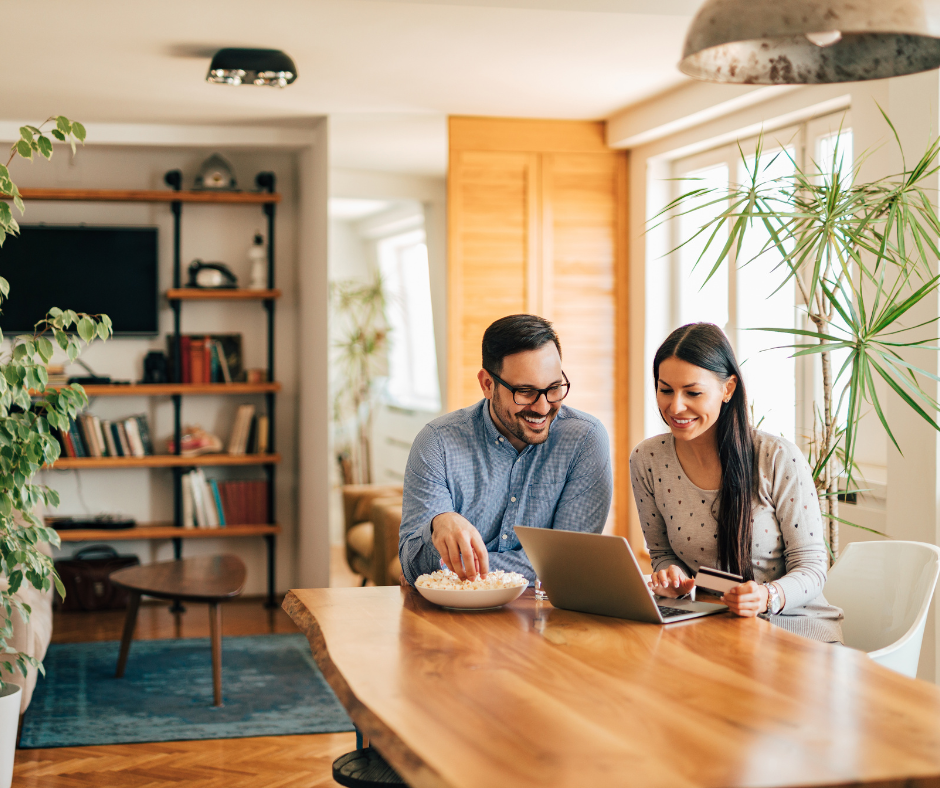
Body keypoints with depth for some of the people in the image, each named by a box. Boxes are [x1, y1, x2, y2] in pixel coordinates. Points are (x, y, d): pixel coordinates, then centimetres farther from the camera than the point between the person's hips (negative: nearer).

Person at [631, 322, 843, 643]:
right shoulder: (647, 461, -3)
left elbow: (811, 566, -8)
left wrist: (768, 597, -30)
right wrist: (672, 576, -13)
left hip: (797, 630, -3)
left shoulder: (780, 459, -13)